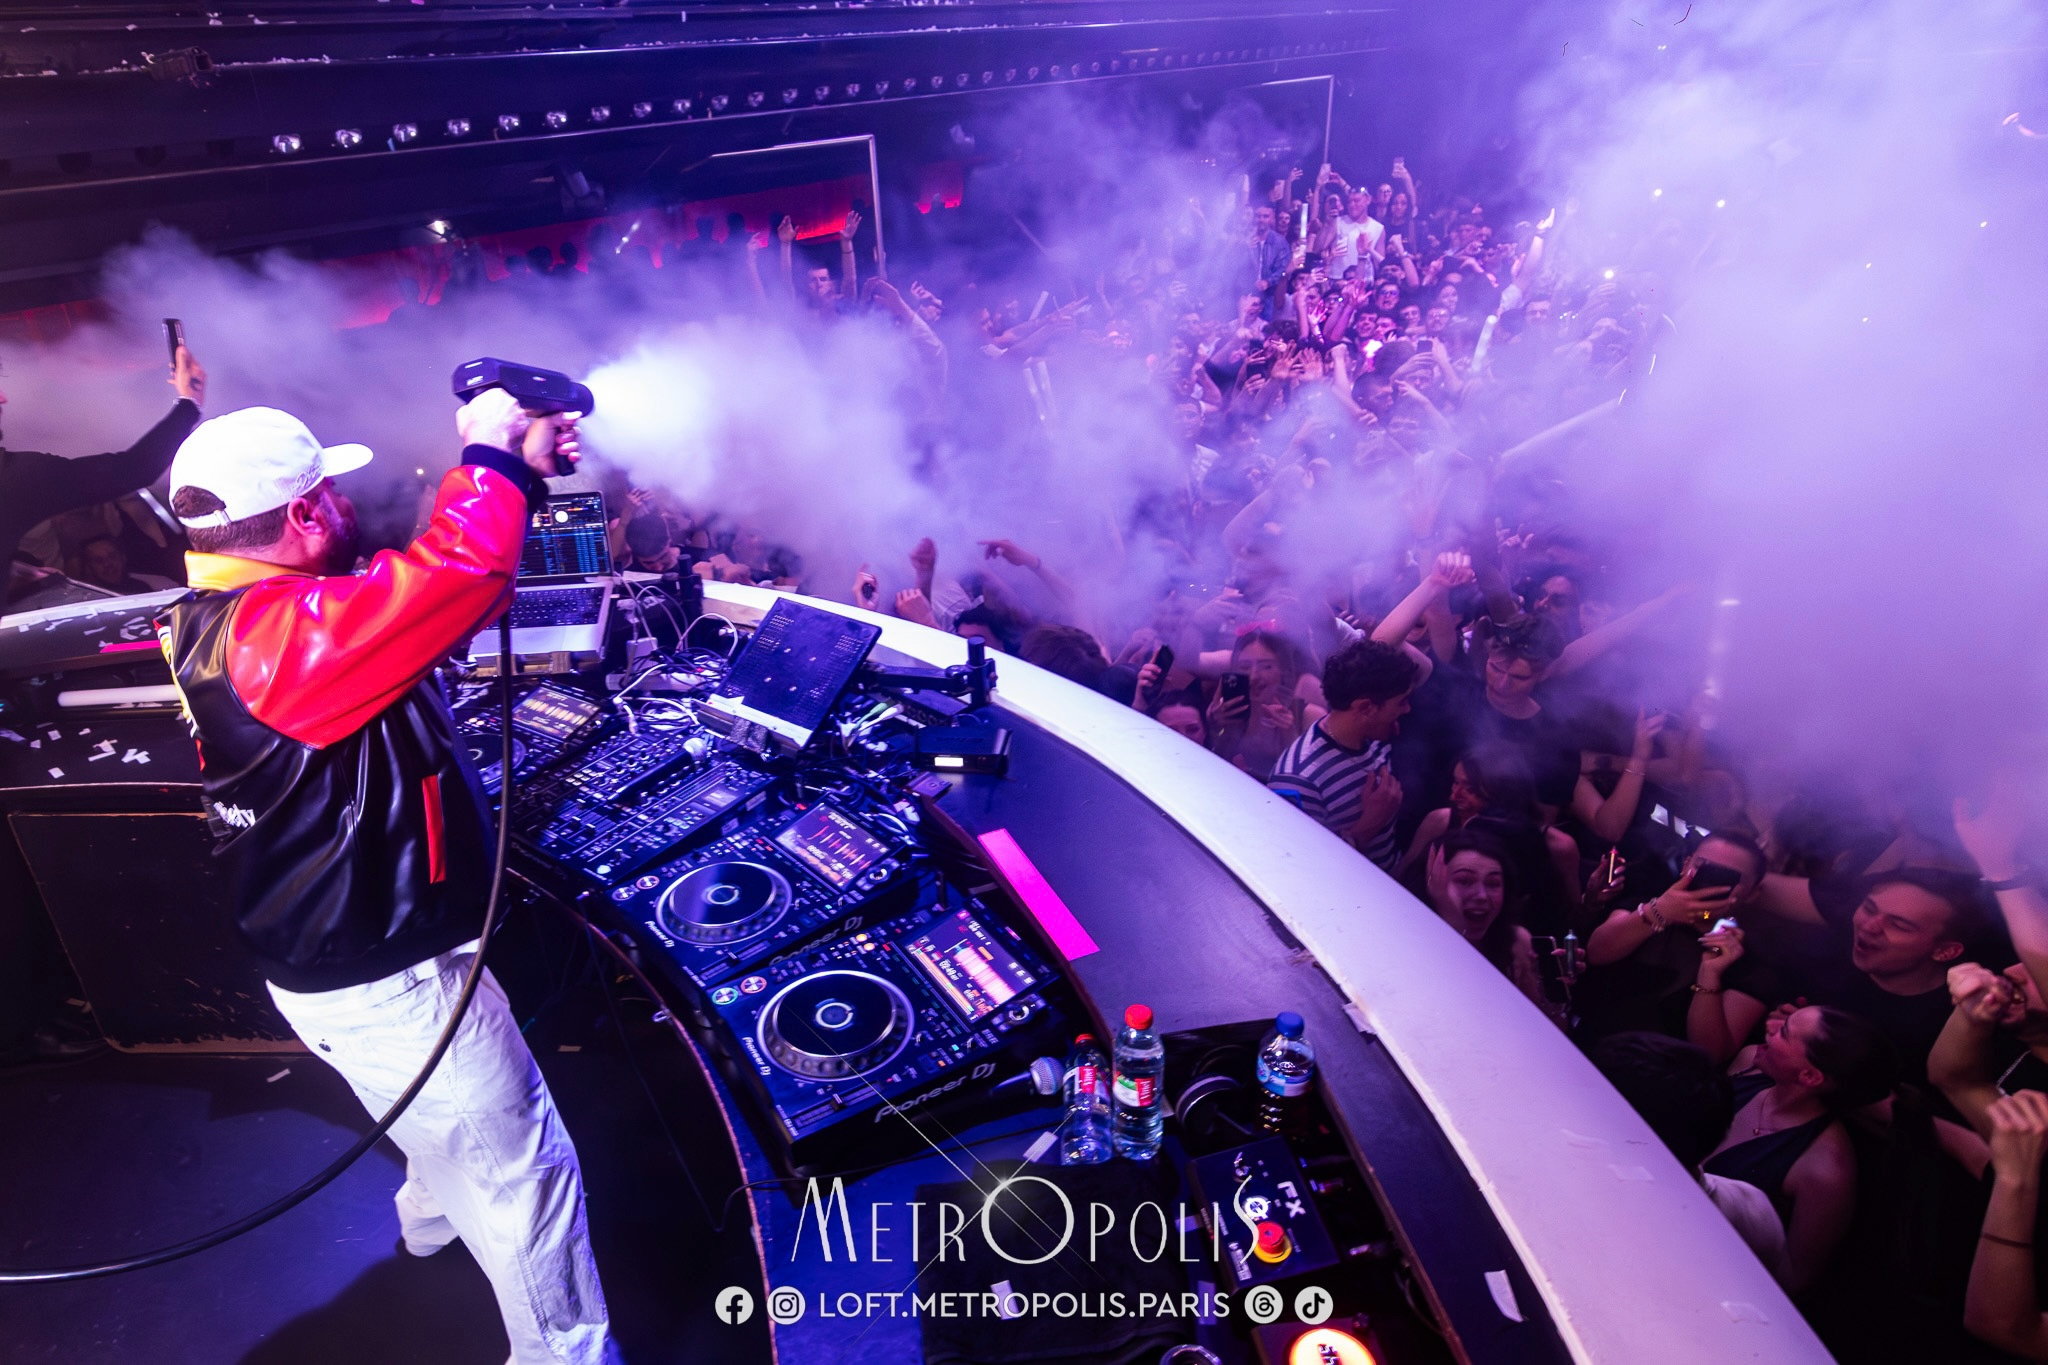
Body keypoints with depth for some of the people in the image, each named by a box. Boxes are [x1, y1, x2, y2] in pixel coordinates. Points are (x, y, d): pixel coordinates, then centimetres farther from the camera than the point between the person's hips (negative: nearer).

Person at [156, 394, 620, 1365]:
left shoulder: (241, 613, 1)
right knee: (522, 1172, 6)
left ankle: (433, 1216, 65)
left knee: (450, 1120, 37)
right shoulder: (274, 634, -32)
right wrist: (492, 459, -24)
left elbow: (416, 595, 10)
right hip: (384, 984, -11)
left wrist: (520, 473, 1)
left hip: (337, 950, 11)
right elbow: (456, 578, -44)